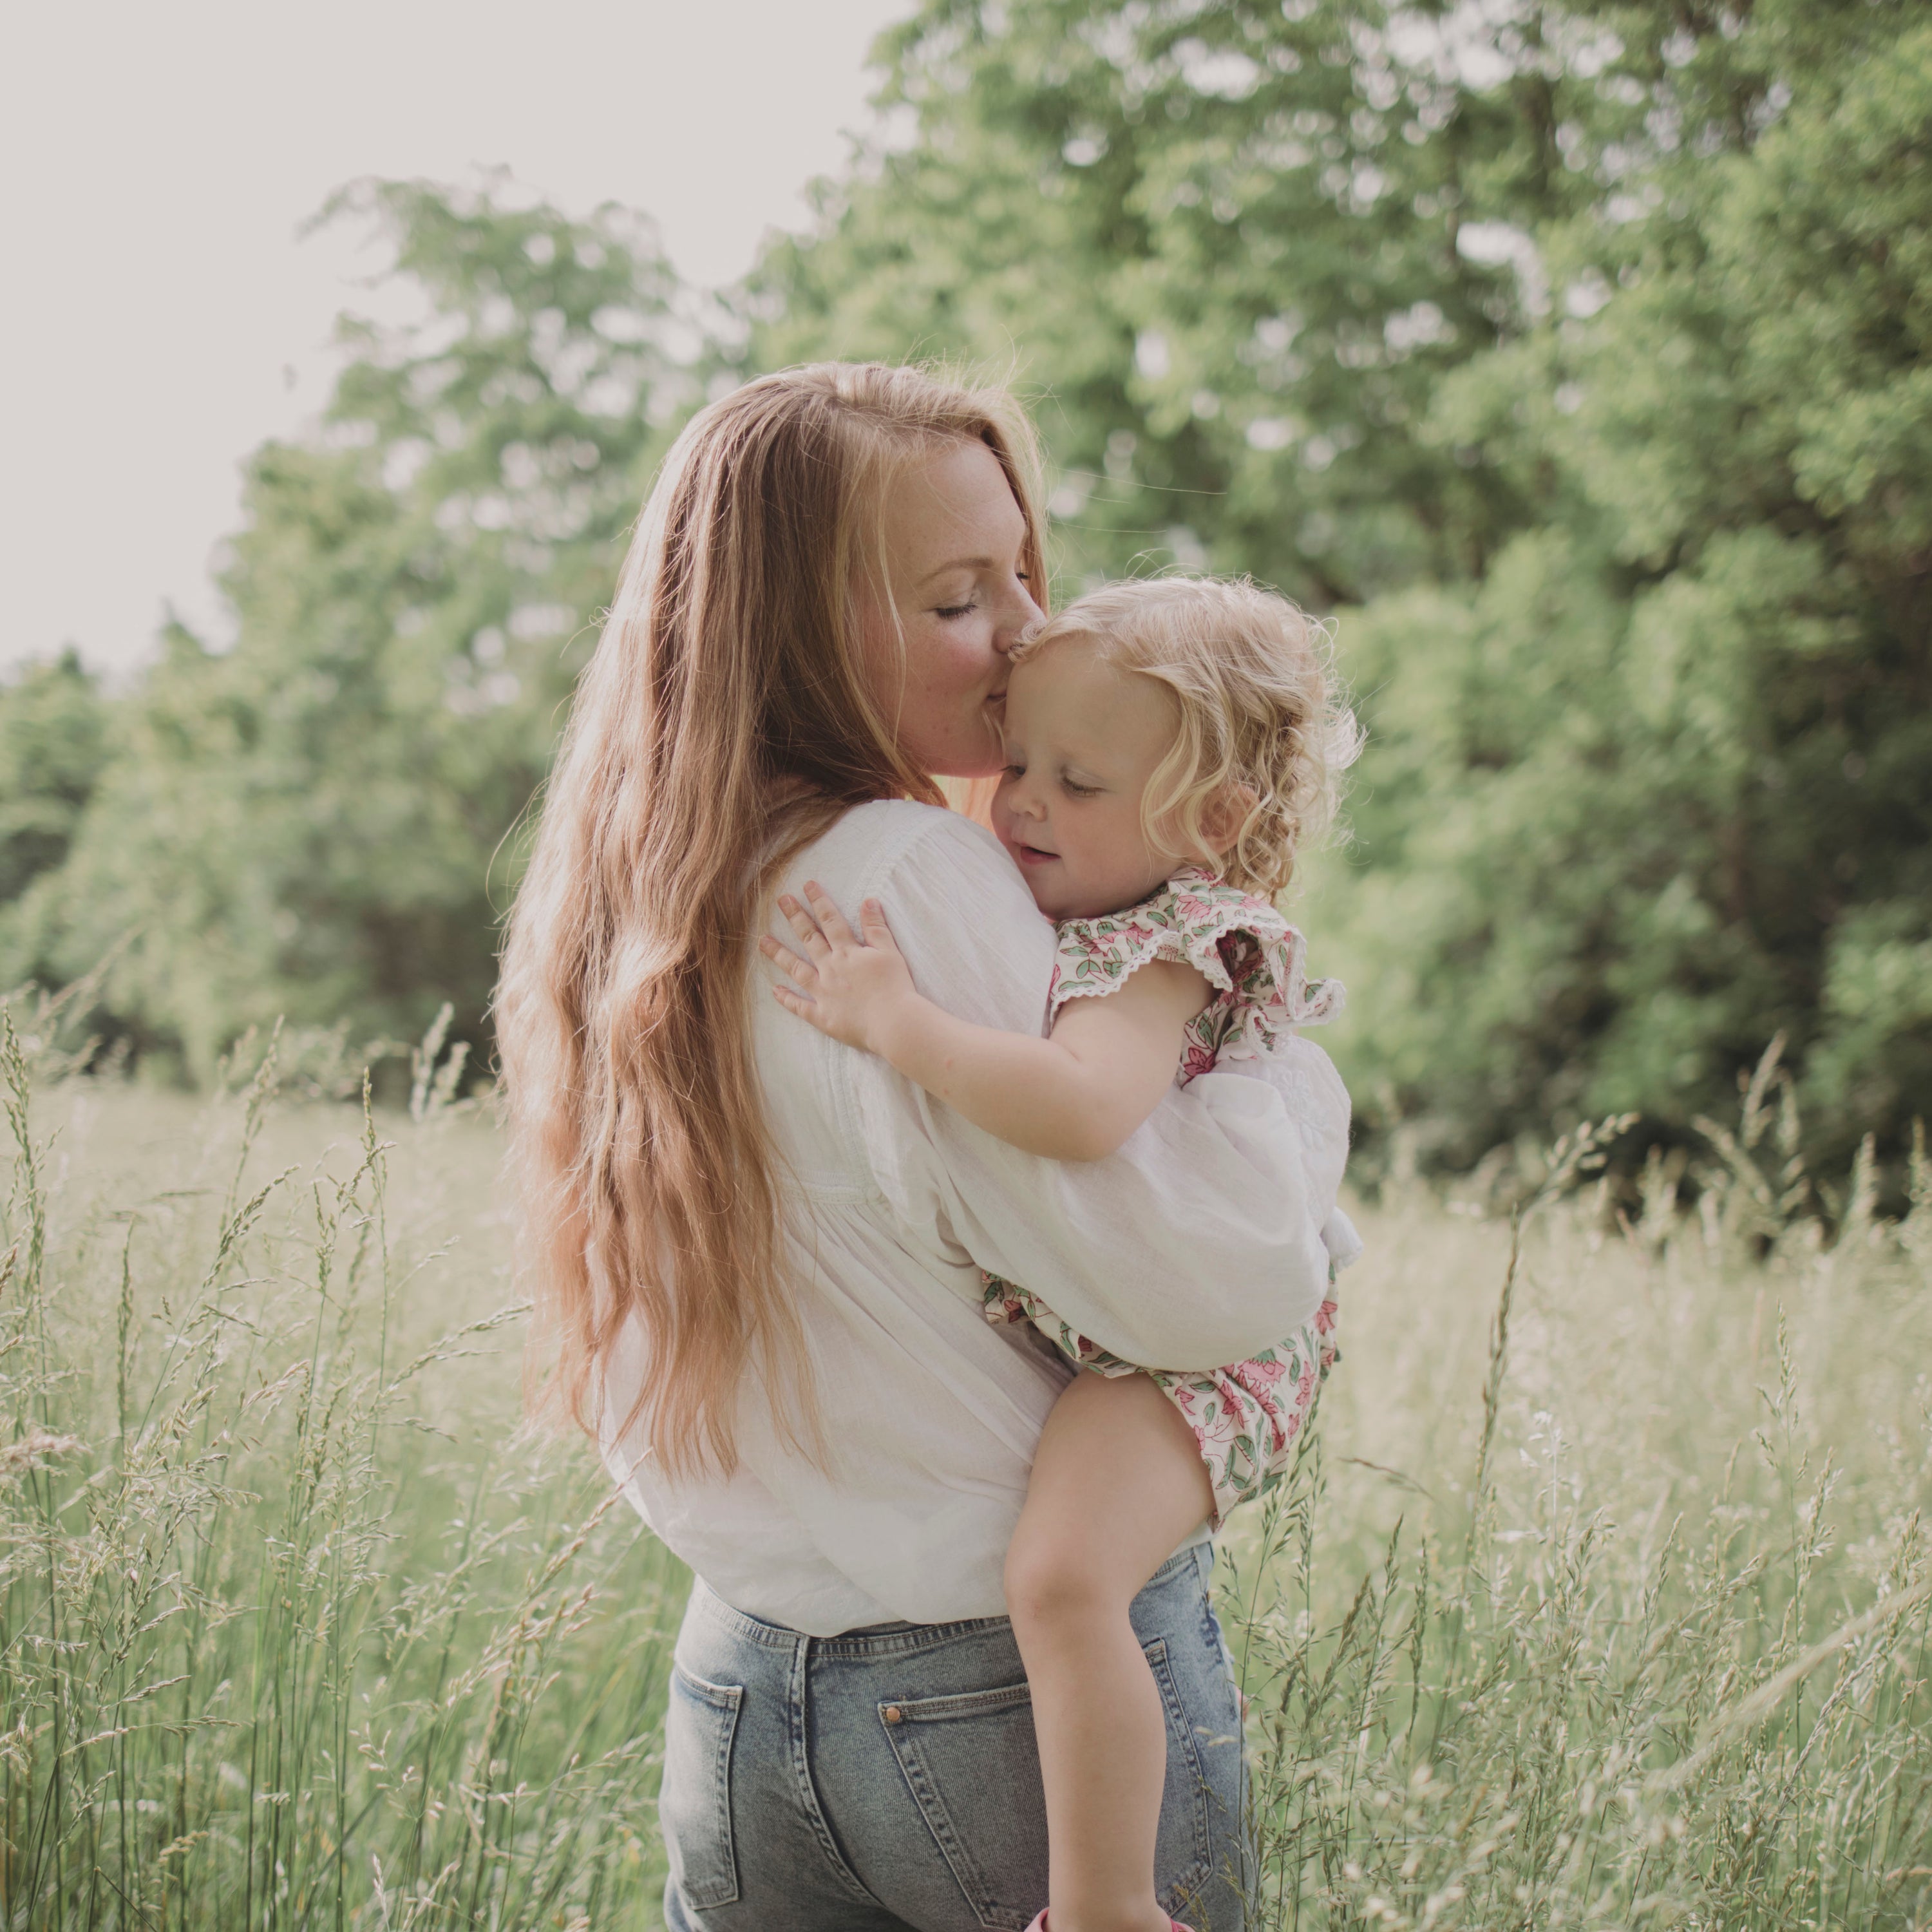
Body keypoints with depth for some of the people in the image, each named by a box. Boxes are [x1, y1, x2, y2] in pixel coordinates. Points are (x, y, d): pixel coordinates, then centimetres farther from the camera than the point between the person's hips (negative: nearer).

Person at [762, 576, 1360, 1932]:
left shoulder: (1170, 954, -20)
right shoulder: (1053, 922, 9)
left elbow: (1082, 1109, -41)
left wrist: (891, 1018, -34)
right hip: (1041, 1319, 11)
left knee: (1063, 1578, -30)